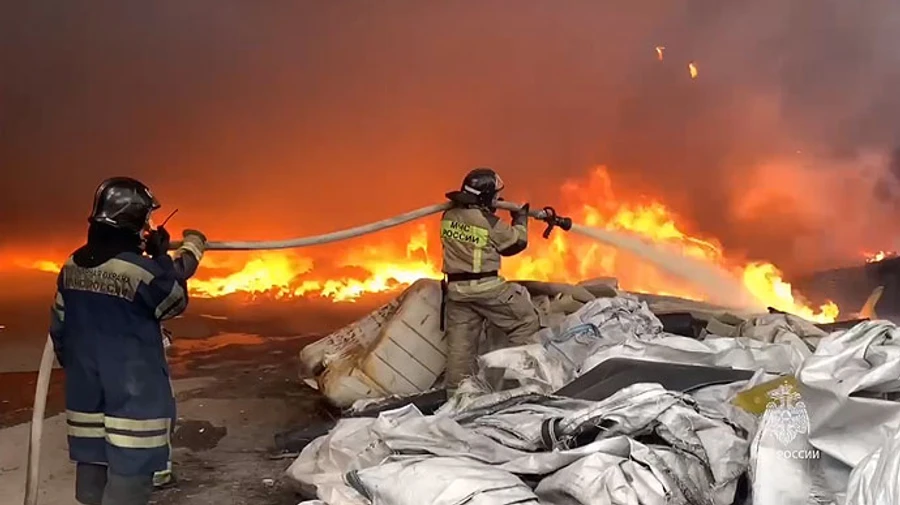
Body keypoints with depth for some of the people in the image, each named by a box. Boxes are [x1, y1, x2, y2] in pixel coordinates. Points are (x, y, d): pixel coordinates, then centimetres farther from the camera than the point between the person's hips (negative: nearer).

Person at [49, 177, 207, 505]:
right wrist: (163, 259, 4)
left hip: (85, 392, 7)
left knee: (92, 478, 18)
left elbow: (58, 327, 11)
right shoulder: (141, 269, -21)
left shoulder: (72, 267, 2)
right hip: (133, 395, -7)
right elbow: (175, 303, -2)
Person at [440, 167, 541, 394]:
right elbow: (517, 242, 2)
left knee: (460, 344, 12)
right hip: (485, 287, -6)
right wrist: (520, 218, 19)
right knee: (526, 320, 10)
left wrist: (488, 209, 22)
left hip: (456, 289, 6)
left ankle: (456, 391, 16)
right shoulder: (490, 223, -13)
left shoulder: (448, 217, 2)